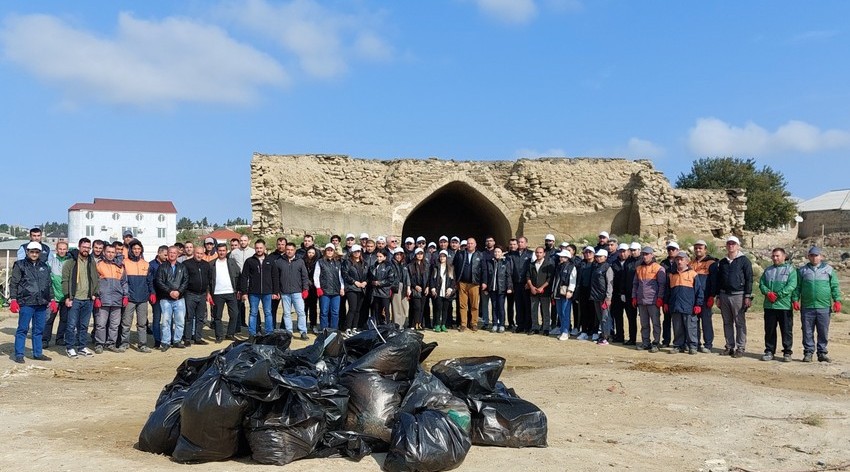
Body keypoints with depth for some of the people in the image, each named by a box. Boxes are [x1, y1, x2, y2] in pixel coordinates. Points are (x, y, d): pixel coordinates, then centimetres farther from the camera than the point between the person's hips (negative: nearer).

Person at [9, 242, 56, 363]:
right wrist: (13, 300, -8)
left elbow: (49, 284, 20)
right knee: (22, 329, -1)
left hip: (42, 303, 5)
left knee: (39, 329, 10)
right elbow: (13, 284, -1)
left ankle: (37, 353, 17)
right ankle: (19, 354, 6)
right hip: (26, 303, -5)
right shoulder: (20, 265, 2)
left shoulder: (44, 267, 15)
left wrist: (52, 300, 15)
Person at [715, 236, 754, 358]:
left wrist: (747, 296, -10)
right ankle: (729, 347, 15)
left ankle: (740, 348, 2)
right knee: (727, 323, 8)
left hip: (738, 295, -5)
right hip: (724, 295, 5)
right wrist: (718, 296, 13)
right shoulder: (722, 262, 15)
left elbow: (749, 279, -4)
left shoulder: (744, 261, -1)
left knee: (740, 323, -2)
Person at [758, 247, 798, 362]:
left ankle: (787, 352, 11)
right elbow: (761, 284, 9)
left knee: (786, 330, 2)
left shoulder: (790, 269, 1)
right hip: (769, 305, 4)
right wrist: (768, 293, -11)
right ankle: (769, 351, 16)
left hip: (785, 305, -4)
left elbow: (791, 285, -10)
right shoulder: (768, 270, 16)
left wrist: (778, 295, -16)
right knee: (769, 330, 8)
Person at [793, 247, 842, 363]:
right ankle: (808, 353, 10)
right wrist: (795, 299, -2)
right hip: (807, 307, 0)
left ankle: (822, 353, 13)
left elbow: (834, 286, 7)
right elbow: (797, 287, 9)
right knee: (807, 332, 3)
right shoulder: (802, 270, 9)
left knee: (823, 332, 5)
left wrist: (837, 300, -2)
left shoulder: (829, 269, 9)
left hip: (824, 306, 0)